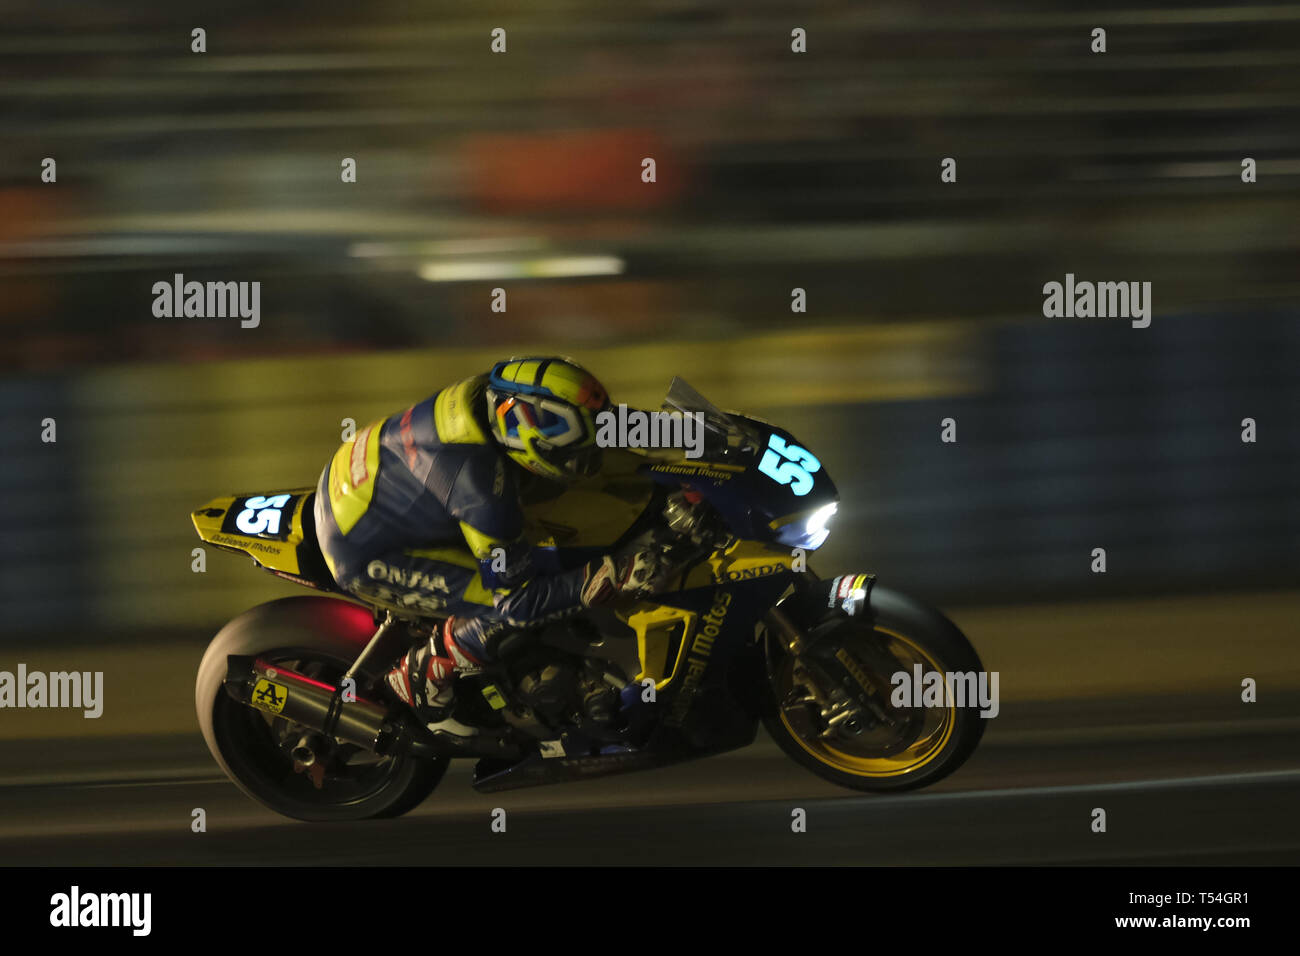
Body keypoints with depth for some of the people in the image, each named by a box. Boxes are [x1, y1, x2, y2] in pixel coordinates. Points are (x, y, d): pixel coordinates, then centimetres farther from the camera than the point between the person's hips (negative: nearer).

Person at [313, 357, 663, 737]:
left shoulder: (492, 394, -12)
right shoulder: (481, 482, -35)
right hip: (361, 555, -9)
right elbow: (516, 601, -28)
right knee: (505, 610, -15)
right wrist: (609, 577, -33)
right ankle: (422, 678, 6)